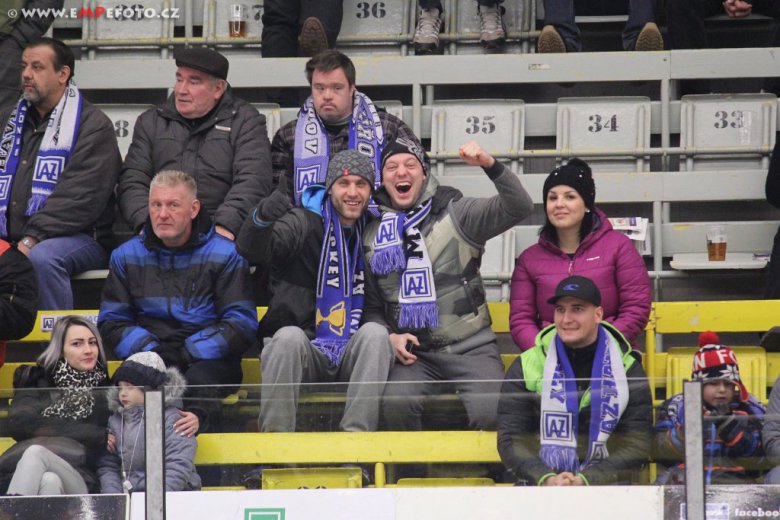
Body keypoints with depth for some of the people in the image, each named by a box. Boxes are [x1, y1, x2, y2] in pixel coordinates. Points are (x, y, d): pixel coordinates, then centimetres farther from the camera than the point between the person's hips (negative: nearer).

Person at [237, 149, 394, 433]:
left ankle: (357, 433, -33)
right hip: (303, 354, -2)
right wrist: (263, 218, -39)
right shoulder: (304, 223, 2)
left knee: (375, 333, -27)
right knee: (288, 336, -33)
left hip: (353, 356, 2)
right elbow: (252, 250, -17)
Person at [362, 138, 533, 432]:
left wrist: (490, 165, -26)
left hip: (471, 349, -2)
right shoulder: (372, 237, 12)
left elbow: (518, 208, -11)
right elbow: (371, 306, 18)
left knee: (490, 412, -27)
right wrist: (389, 336, -2)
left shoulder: (456, 214, 2)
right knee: (396, 403, -29)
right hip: (414, 353, 2)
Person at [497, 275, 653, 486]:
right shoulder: (526, 367, 7)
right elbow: (510, 441, 3)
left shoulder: (628, 370, 6)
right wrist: (545, 479, -16)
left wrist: (585, 480, -14)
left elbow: (636, 445, 0)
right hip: (539, 488, 0)